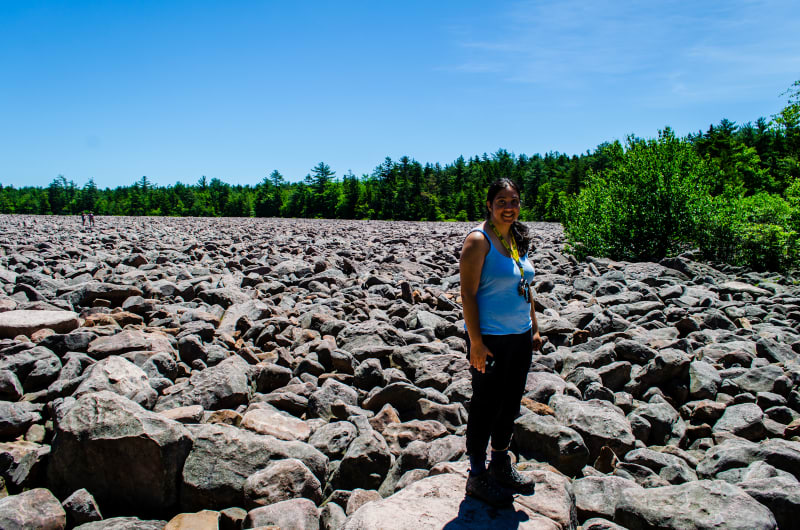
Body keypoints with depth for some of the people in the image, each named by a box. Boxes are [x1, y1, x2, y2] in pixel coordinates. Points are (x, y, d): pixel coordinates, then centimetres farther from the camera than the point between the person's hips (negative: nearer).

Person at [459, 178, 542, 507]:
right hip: (490, 339, -8)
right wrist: (476, 341, -20)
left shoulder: (517, 238, 10)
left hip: (520, 337, 8)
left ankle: (501, 465, 38)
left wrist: (534, 328, 15)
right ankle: (477, 477, 22)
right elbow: (467, 293, -17)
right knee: (486, 407, 4)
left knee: (510, 404, 18)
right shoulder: (479, 240, -14)